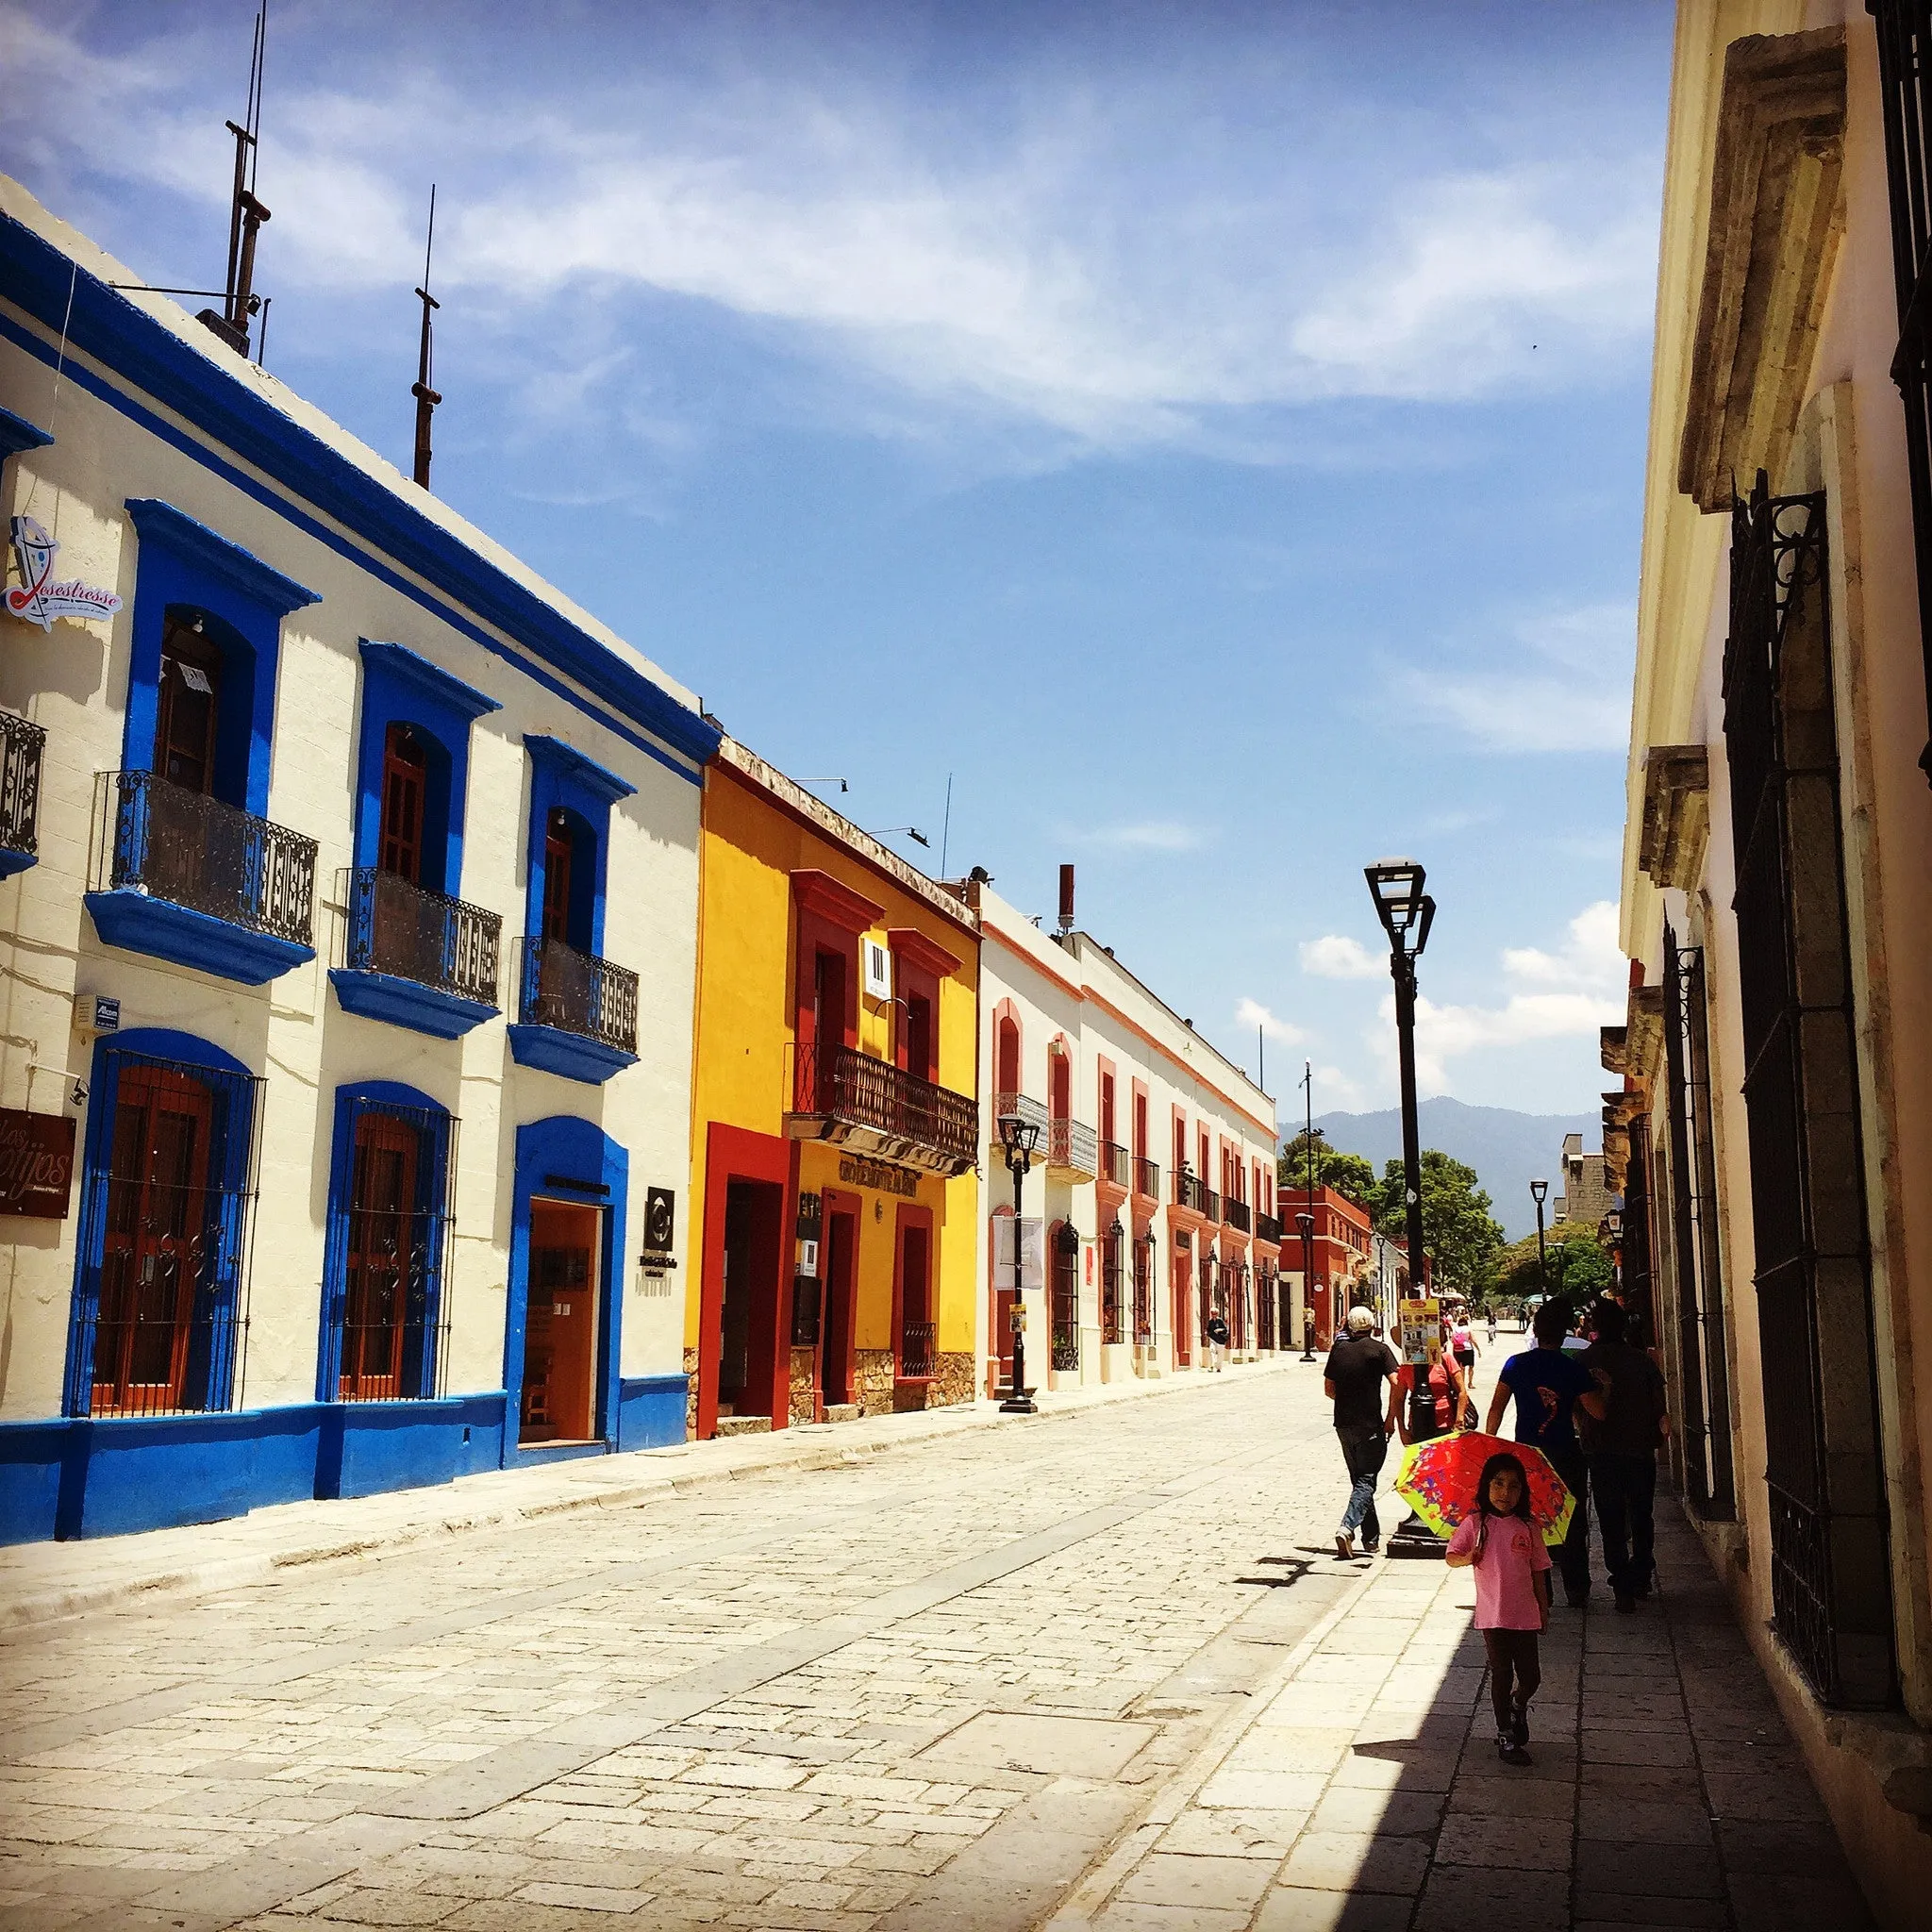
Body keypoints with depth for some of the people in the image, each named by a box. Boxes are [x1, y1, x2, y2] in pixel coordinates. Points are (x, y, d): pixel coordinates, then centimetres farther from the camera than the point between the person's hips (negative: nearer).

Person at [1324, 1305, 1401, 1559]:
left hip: (1343, 1424, 4)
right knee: (1366, 1481, -3)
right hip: (1370, 1426, -4)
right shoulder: (1379, 1349, -4)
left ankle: (1372, 1538, 18)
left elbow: (1328, 1389, 11)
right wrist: (1390, 1417, -6)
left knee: (1359, 1479, 15)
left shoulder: (1338, 1349, 7)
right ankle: (1347, 1527, -24)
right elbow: (1395, 1384, -14)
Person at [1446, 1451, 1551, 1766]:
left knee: (1530, 1676, 4)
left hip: (1525, 1614, 2)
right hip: (1493, 1614, -2)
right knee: (1502, 1674, 3)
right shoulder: (1475, 1524, -3)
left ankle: (1518, 1707, 37)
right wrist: (1467, 1558, -24)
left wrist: (1544, 1609, 12)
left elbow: (1538, 1571, 9)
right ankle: (1505, 1735, 18)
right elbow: (1451, 1557, -3)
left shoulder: (1528, 1528, 3)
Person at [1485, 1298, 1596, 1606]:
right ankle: (1576, 1591, 16)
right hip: (1566, 1454, -1)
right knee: (1571, 1523, 11)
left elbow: (1496, 1409, -3)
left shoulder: (1516, 1364, -3)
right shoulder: (1575, 1368, -6)